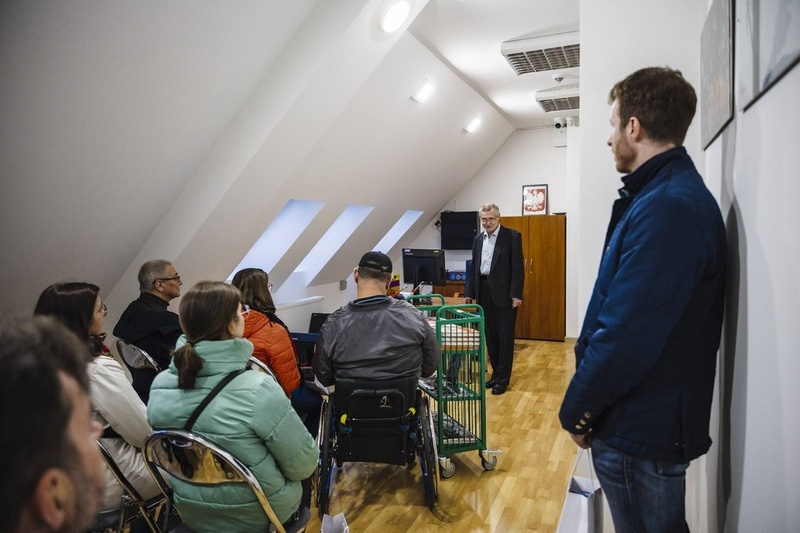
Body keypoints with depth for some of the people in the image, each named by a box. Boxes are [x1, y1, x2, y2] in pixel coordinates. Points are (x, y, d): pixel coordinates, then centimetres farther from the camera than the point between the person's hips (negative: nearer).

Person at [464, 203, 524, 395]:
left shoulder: (512, 236, -5)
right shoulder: (478, 239, 12)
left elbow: (518, 267, -10)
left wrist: (516, 294, -15)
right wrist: (469, 292, 12)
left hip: (504, 292, -5)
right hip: (484, 291, 6)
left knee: (505, 336, 0)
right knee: (490, 336, 11)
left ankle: (503, 379, 9)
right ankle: (496, 373, 23)